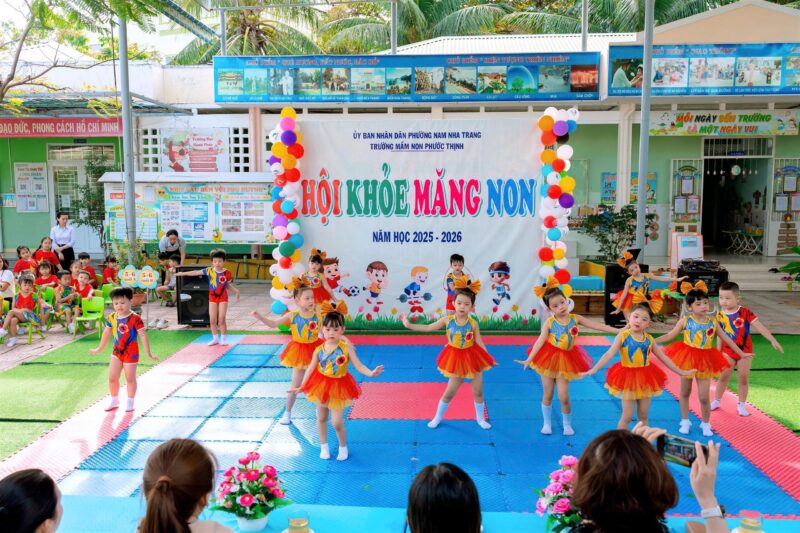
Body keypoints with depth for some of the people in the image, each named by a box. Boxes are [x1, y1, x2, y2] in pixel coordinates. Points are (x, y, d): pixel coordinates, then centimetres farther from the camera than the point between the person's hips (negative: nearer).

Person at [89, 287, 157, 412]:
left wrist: (148, 353, -17)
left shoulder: (135, 319, -18)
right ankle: (114, 400, 29)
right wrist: (99, 349, 22)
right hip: (116, 351, 5)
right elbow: (106, 334, 13)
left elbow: (143, 336, -16)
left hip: (131, 353, -5)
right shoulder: (111, 318, -2)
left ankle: (130, 402, 22)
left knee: (130, 378, 6)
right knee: (112, 377, 9)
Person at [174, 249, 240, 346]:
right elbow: (196, 272, -4)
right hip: (212, 298, 2)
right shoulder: (209, 271, -5)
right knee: (213, 320, 5)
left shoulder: (227, 273, -8)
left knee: (221, 319, -2)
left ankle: (223, 338, 11)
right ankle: (215, 338, 19)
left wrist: (236, 291, -7)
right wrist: (182, 273, -5)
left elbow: (228, 285, 4)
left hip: (223, 298, -2)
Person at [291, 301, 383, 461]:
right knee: (321, 418, 17)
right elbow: (311, 368, -3)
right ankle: (324, 446, 38)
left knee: (337, 423, -3)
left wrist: (371, 373, -35)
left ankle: (343, 447, 24)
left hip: (338, 387, -3)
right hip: (322, 386, 3)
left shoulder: (346, 347, -17)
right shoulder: (319, 350, -11)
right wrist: (301, 387, -1)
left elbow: (358, 365, -17)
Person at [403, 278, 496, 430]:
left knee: (478, 391, 11)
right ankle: (437, 418, 28)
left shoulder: (473, 323, -13)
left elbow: (479, 343, -6)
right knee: (449, 392, 9)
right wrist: (409, 325, -3)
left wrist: (488, 358, -11)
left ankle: (480, 418, 33)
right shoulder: (447, 320, -11)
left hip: (472, 358, 0)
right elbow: (428, 328, -2)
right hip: (456, 359, 0)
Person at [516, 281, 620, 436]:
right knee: (547, 395, 9)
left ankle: (567, 424, 22)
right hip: (549, 359, -1)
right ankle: (547, 423, 27)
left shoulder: (575, 318, -5)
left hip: (565, 360, 1)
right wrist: (529, 359, -25)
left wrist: (619, 330, -6)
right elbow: (540, 341, -16)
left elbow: (597, 326, -2)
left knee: (564, 398, -2)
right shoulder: (549, 322, -11)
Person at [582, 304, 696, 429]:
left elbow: (663, 357, 13)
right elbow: (609, 355, -22)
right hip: (628, 377, -4)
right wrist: (594, 369, -35)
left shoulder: (649, 339, 1)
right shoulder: (622, 336, -13)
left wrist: (680, 372, 17)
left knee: (643, 416, 13)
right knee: (627, 416, -1)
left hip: (645, 379, 4)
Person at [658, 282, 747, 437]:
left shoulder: (713, 322, -4)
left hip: (705, 360, 0)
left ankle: (706, 424, 24)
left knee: (704, 397, 1)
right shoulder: (685, 321, -9)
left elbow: (726, 339, 7)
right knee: (685, 392, 13)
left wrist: (741, 354, 10)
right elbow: (670, 336, -3)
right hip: (687, 358, 0)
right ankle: (685, 421, 29)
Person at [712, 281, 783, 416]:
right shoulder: (720, 315, -7)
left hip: (745, 350, -2)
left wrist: (773, 340, -27)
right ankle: (716, 401, 22)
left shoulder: (745, 313, -16)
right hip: (728, 351, 2)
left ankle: (741, 405, 19)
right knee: (723, 376, 7)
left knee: (743, 378, 5)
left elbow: (760, 327, -18)